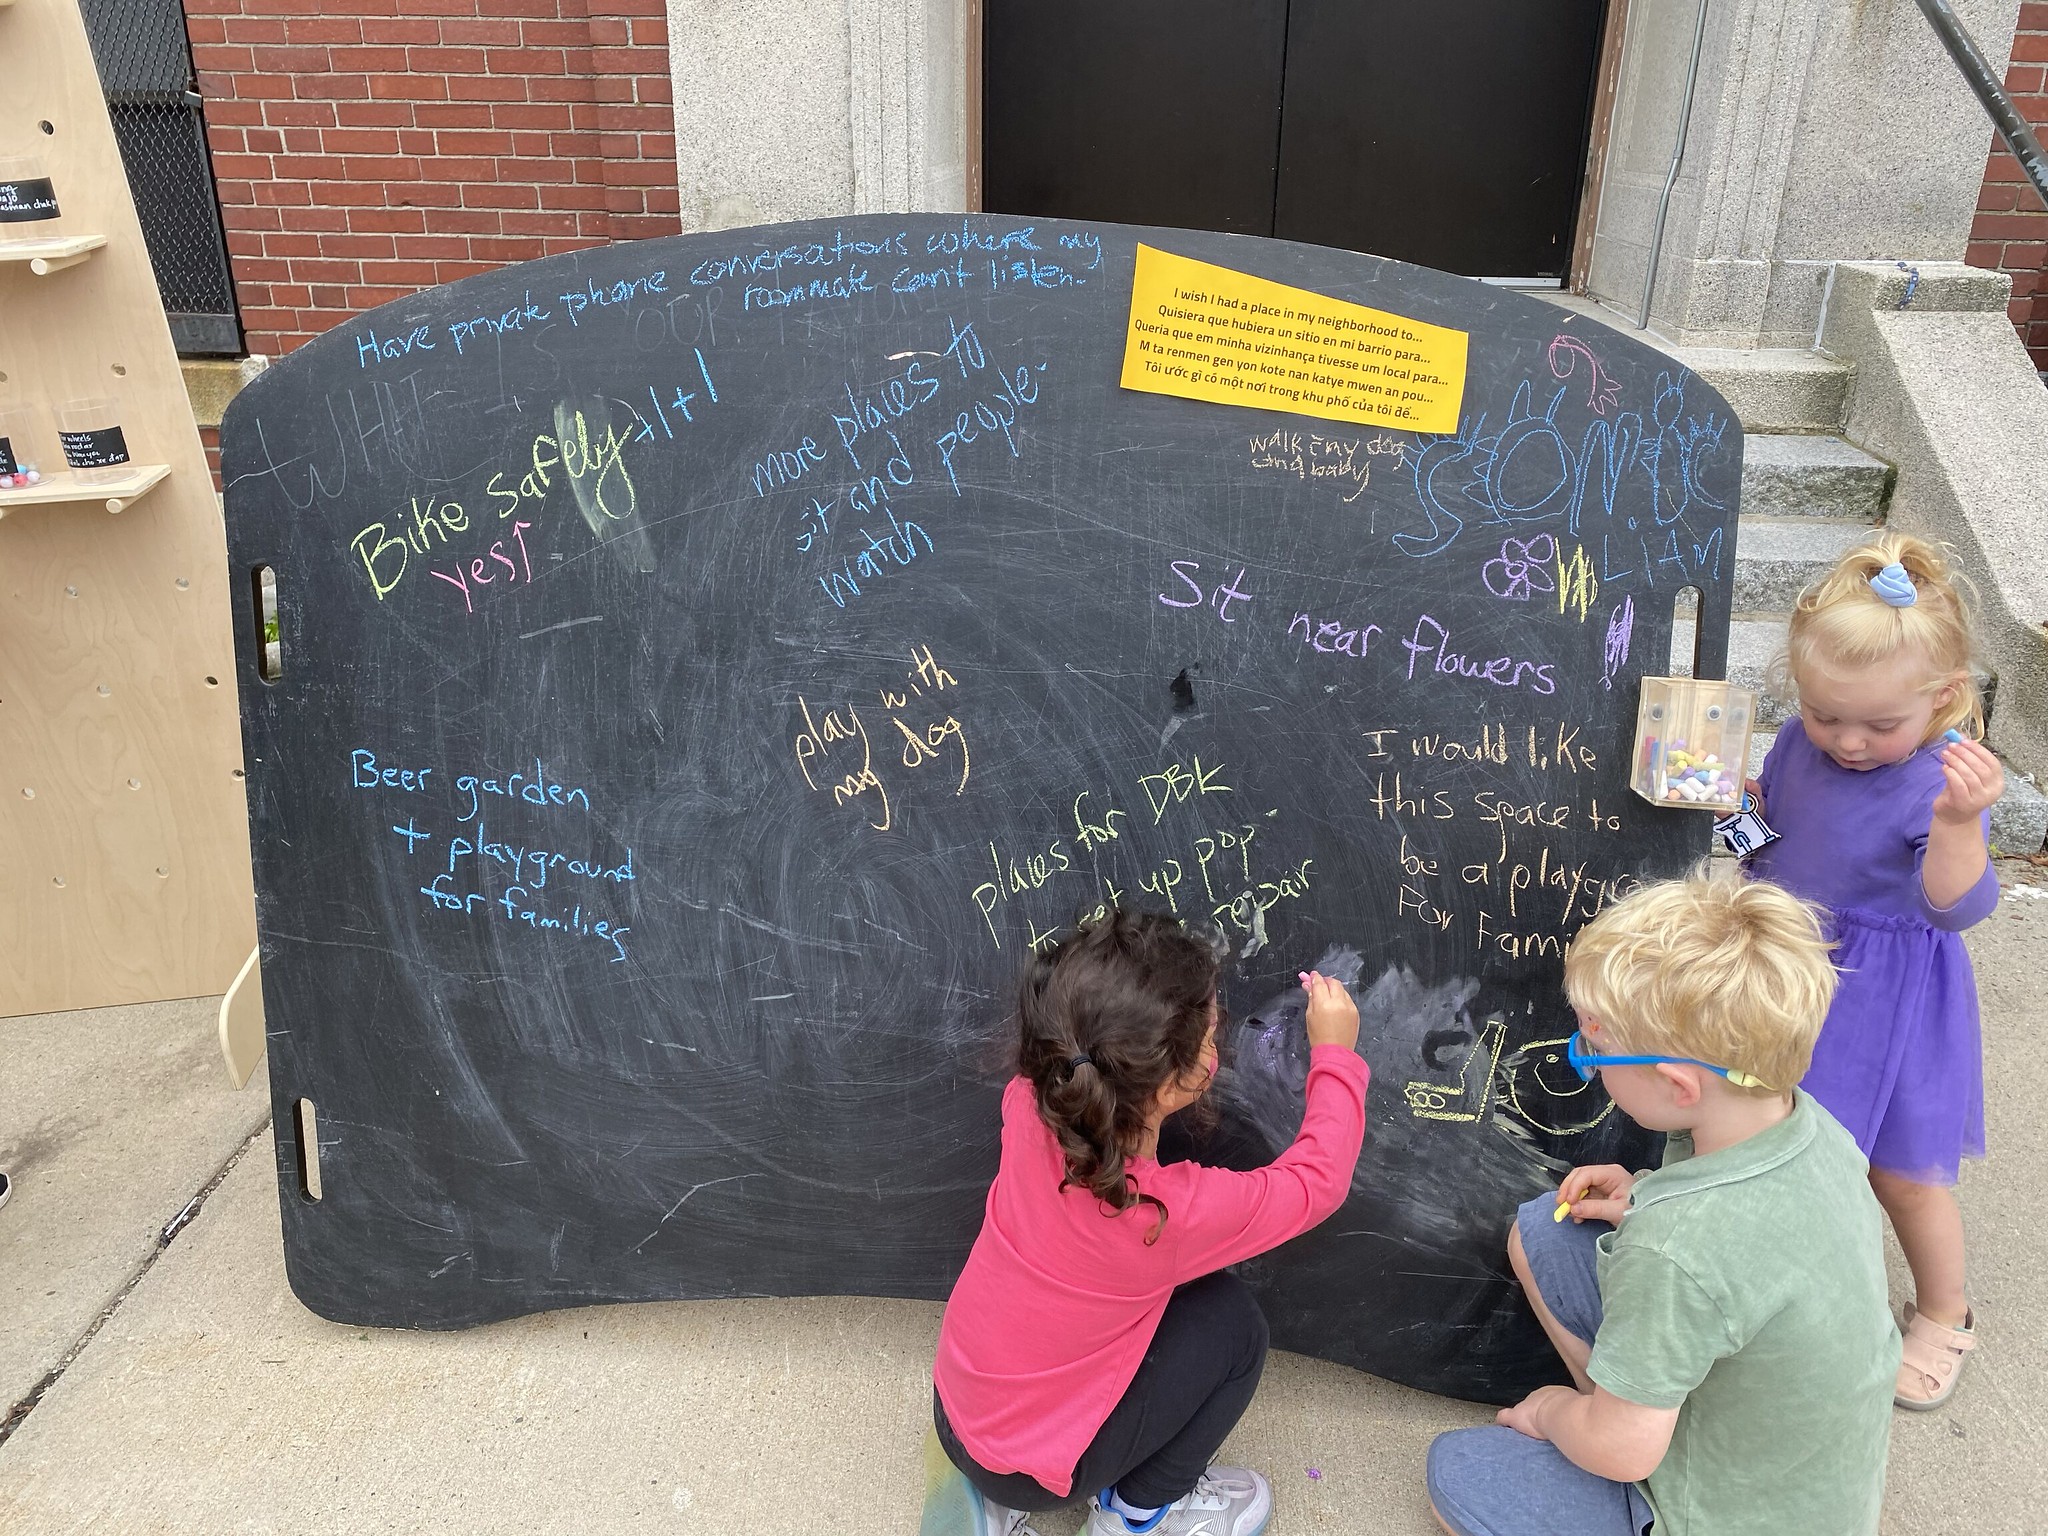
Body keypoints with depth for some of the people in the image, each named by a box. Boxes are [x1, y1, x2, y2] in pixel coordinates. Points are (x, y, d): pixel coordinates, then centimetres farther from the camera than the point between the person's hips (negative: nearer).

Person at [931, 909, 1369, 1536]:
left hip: (954, 1412, 6)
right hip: (1030, 1469, -5)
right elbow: (1317, 1181, -16)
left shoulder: (1031, 1103, -22)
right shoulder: (1171, 1212, -34)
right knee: (1233, 1323, -3)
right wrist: (1336, 1053, -5)